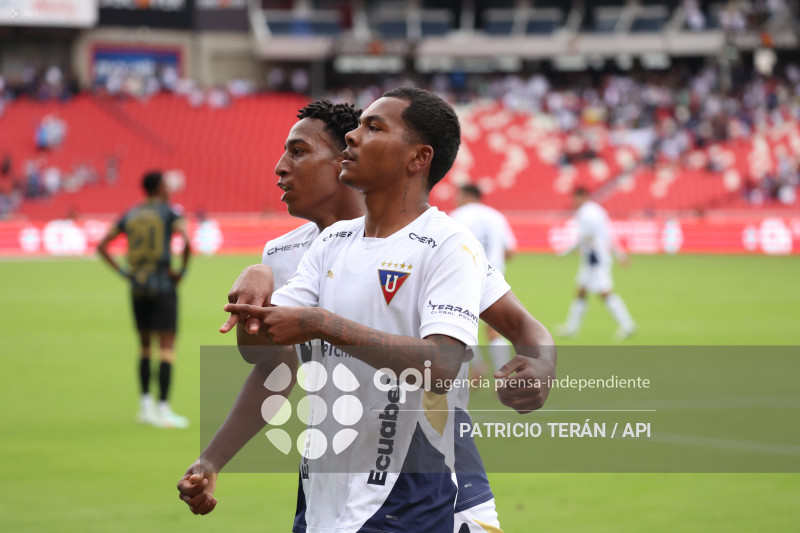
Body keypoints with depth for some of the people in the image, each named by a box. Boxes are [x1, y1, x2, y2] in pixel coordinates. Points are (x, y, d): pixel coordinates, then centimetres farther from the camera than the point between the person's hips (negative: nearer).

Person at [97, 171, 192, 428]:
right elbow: (186, 241, -21)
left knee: (145, 346, 17)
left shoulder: (130, 216, 10)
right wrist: (182, 271, -9)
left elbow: (101, 246, 6)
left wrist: (122, 272, 6)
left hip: (137, 287, 5)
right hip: (163, 286, -5)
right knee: (167, 347, -4)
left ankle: (145, 403, 13)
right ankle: (163, 409, -9)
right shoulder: (170, 213, -4)